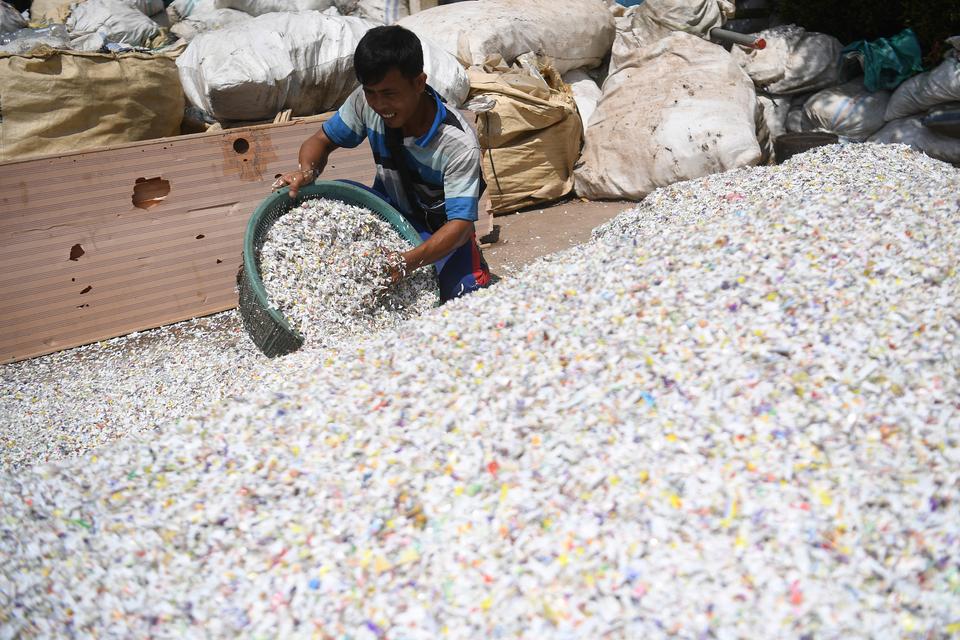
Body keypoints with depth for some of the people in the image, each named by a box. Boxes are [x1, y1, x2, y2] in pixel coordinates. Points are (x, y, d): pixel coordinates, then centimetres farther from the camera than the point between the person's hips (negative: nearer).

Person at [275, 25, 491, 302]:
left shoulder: (459, 144, -31)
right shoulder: (366, 101, -18)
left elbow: (460, 224, -33)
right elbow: (321, 141, -4)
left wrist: (406, 263, -51)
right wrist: (307, 171, -30)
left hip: (440, 229, -3)